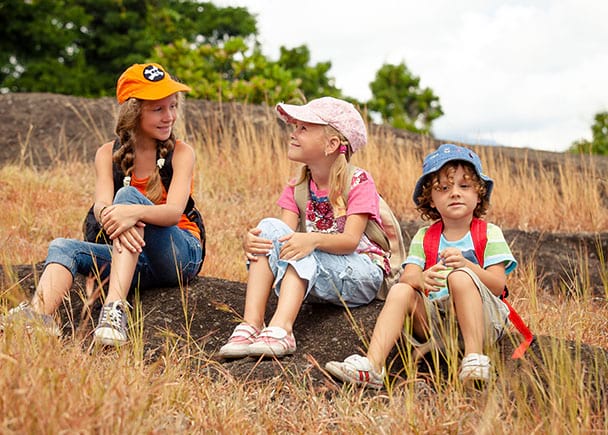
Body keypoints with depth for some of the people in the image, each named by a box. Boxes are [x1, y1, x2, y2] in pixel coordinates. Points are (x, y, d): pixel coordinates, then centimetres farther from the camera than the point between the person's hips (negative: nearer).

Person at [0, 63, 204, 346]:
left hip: (181, 254, -3)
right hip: (137, 261, 3)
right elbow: (101, 205, -14)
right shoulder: (108, 155, 4)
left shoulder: (180, 153, -4)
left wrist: (134, 211, -42)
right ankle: (39, 314, -52)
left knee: (129, 195, -28)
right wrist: (110, 217, -40)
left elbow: (174, 212, -20)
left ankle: (115, 309, -46)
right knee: (63, 247, -20)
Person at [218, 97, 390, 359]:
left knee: (298, 248, -31)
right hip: (313, 280, 5)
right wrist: (249, 240, -31)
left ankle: (280, 329, -48)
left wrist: (313, 240, -42)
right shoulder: (297, 188, 8)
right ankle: (250, 325, -34)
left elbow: (351, 240, -22)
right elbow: (286, 233, -9)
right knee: (270, 227, -21)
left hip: (360, 275, -5)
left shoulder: (359, 183, -8)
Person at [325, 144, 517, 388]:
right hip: (436, 319, 3)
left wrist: (466, 265, -26)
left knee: (460, 277, -29)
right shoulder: (424, 237, 14)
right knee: (400, 291, -20)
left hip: (482, 320, -3)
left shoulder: (489, 233, 5)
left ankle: (475, 358, -33)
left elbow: (498, 284, -7)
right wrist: (421, 279, -27)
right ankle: (372, 365, -34)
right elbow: (407, 275, -1)